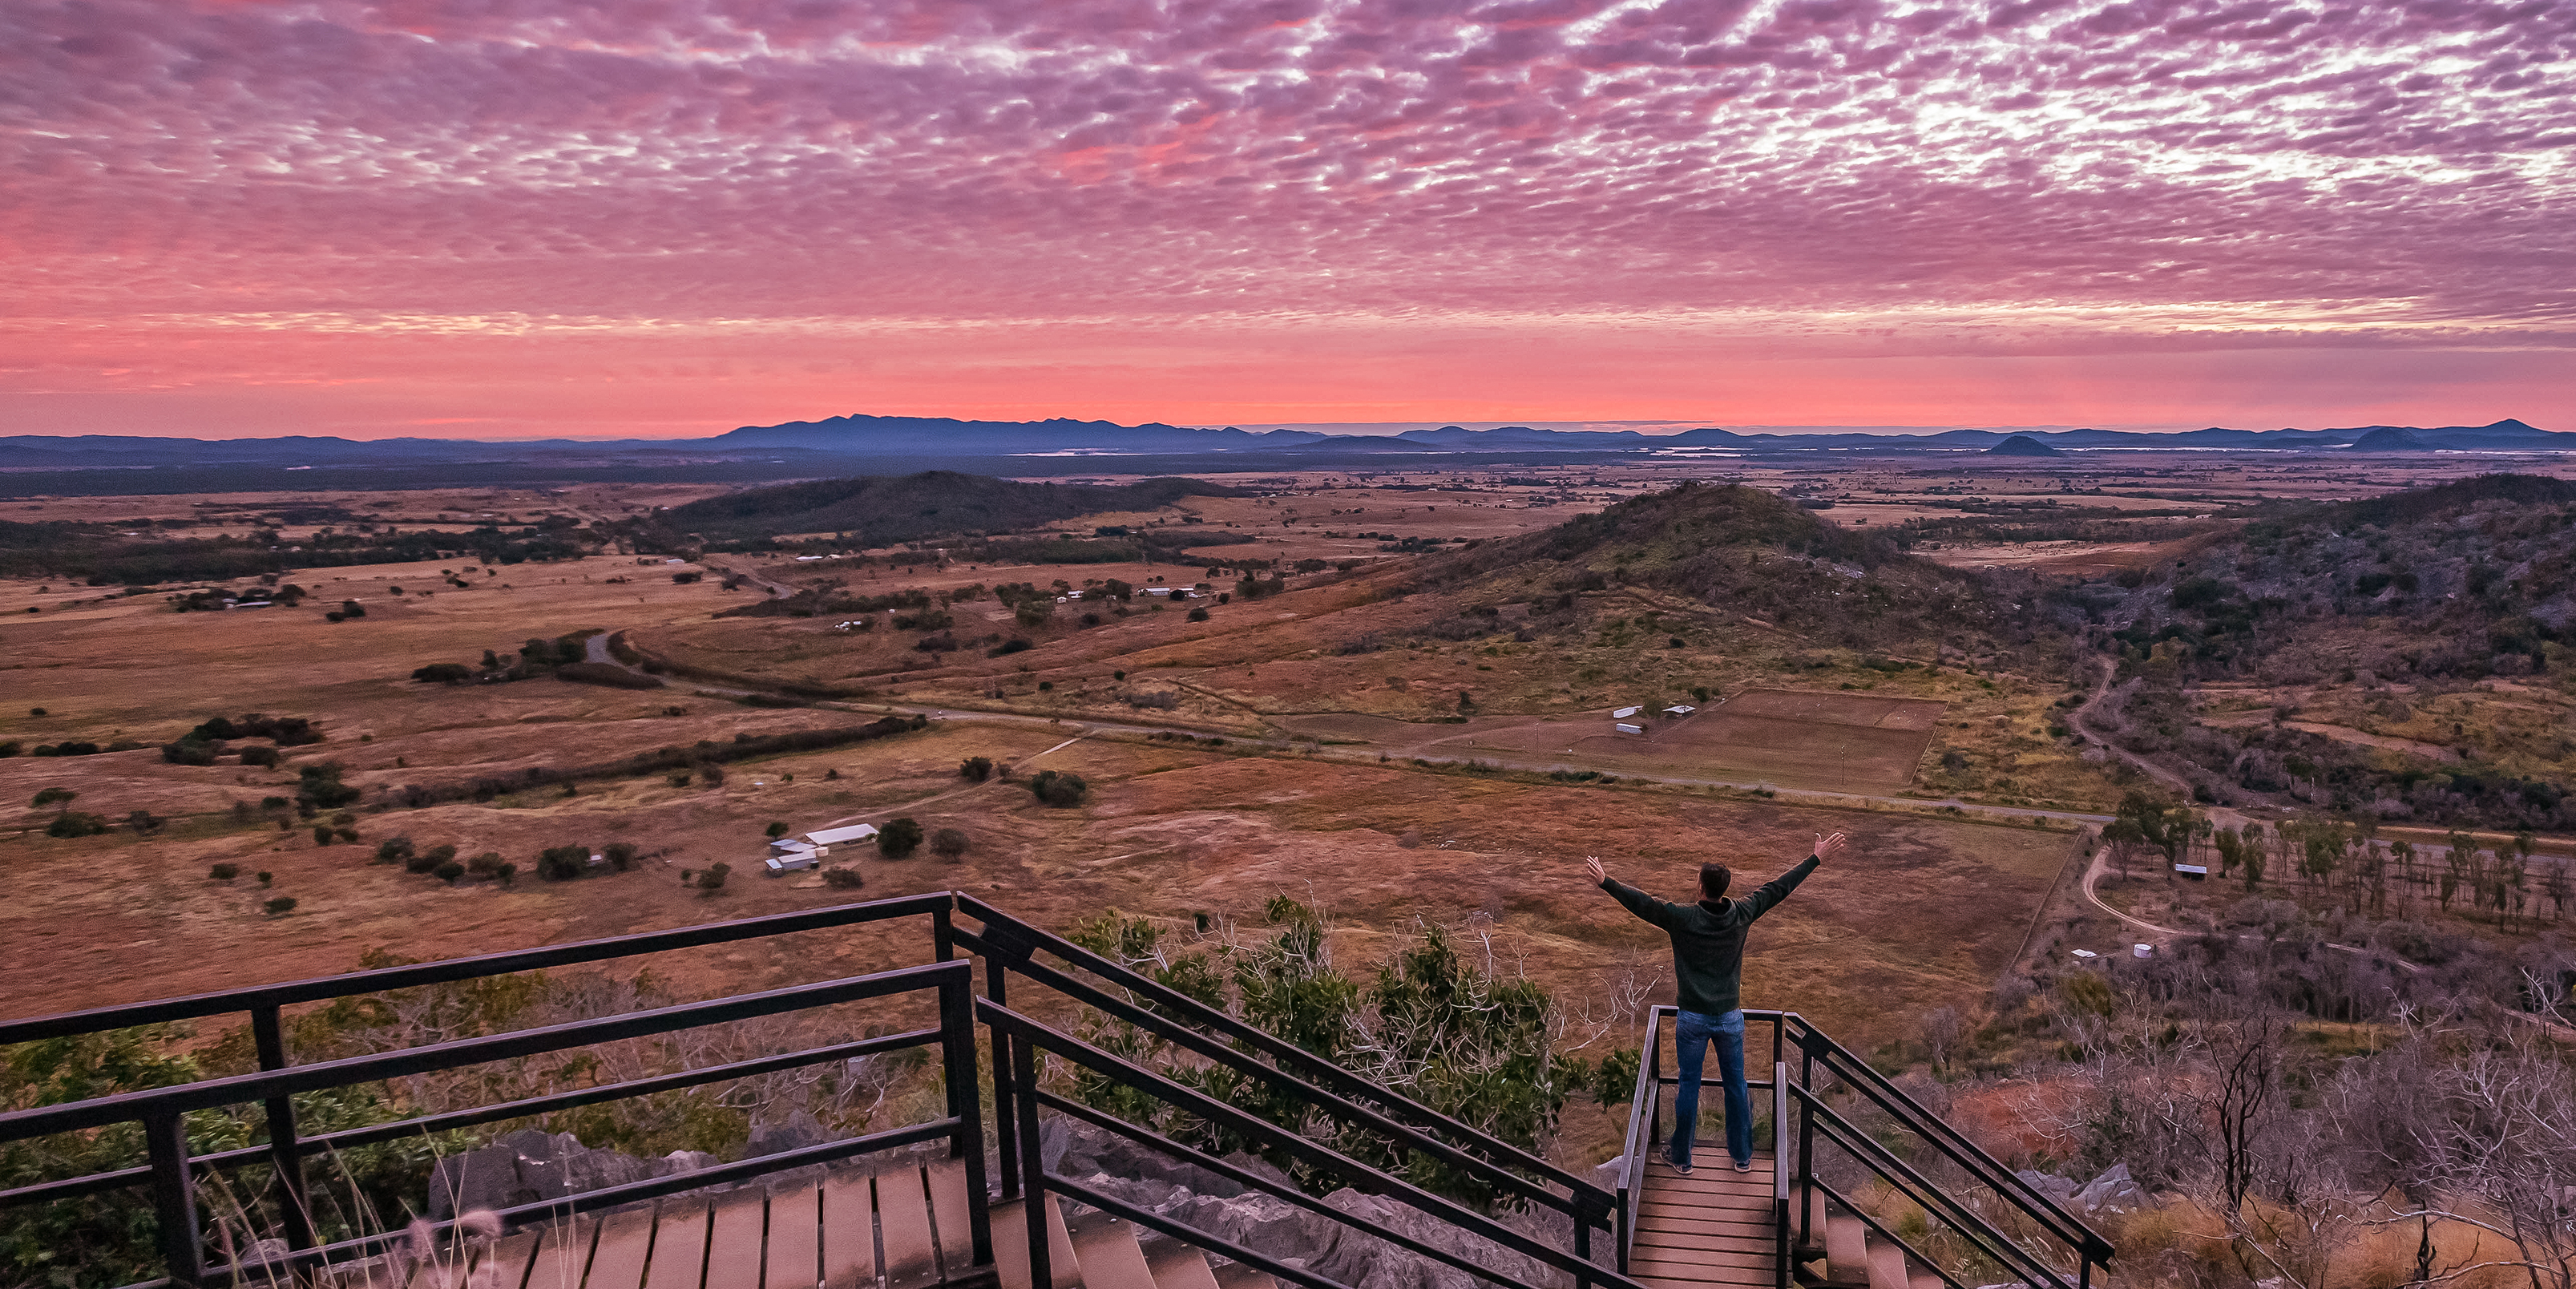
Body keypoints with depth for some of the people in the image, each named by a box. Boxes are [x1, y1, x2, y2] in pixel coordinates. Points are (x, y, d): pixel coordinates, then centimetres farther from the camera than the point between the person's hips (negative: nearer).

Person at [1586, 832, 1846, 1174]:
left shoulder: (1682, 918, -18)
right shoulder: (1741, 915, -9)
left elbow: (1641, 902, -16)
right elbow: (1779, 888, -1)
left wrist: (1605, 882, -8)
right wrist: (1818, 858, 7)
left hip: (1692, 1019, -2)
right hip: (1730, 1017, 2)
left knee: (1689, 1087, 9)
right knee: (1736, 1084, 17)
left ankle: (1682, 1158, 24)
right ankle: (1742, 1155, 32)